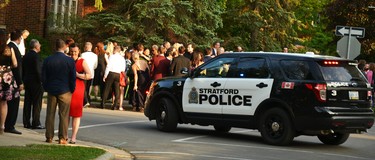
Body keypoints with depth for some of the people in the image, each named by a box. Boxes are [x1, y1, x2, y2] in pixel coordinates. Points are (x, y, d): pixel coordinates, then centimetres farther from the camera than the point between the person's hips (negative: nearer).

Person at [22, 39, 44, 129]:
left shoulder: (25, 56, 8)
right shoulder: (36, 56, -15)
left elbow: (23, 70, 12)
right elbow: (38, 70, -19)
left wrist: (24, 80, 17)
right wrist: (41, 81, -12)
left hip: (27, 82, 8)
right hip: (36, 82, -8)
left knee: (27, 103, 10)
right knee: (37, 104, -2)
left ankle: (26, 123, 13)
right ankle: (36, 123, -1)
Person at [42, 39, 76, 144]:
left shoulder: (48, 60, -2)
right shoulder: (70, 60, -9)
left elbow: (43, 77, 3)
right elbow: (73, 77, -6)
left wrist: (46, 88, 14)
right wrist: (72, 89, 6)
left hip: (51, 91, 2)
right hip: (65, 91, -2)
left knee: (50, 114, 10)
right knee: (64, 115, 2)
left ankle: (49, 137, 12)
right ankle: (62, 138, 2)